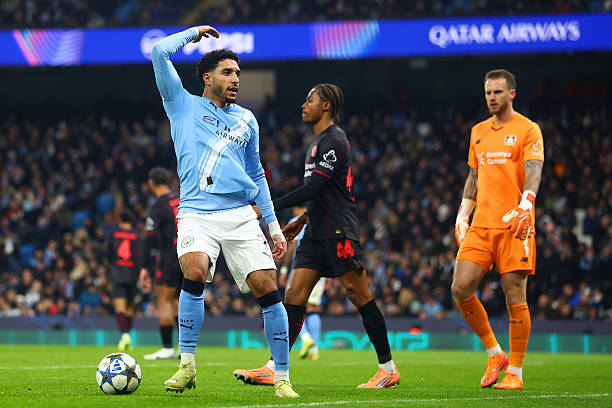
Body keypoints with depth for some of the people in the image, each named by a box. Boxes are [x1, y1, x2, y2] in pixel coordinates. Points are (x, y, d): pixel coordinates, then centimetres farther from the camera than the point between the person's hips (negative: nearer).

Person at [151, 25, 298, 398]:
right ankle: (187, 366, -15)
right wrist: (194, 32, 17)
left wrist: (274, 226, 19)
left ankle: (282, 378, 2)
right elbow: (160, 52, 2)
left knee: (268, 288, -8)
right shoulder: (183, 105, 11)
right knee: (194, 272, -28)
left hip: (241, 216, 3)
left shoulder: (246, 119, 20)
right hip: (196, 214, -3)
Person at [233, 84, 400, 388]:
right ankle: (274, 369, -5)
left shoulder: (334, 141, -13)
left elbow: (313, 189, -21)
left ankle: (388, 369, 1)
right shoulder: (319, 141, 19)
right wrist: (300, 221, 25)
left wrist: (269, 207, -19)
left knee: (359, 295, -6)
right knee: (295, 295, 0)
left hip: (339, 232, -10)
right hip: (317, 233, 10)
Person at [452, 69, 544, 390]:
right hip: (481, 225, 6)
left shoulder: (527, 130, -1)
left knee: (515, 298, -4)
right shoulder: (479, 131, 18)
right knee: (461, 288, -7)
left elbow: (533, 172, -13)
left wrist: (525, 206, -30)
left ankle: (515, 373, 4)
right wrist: (462, 215, 18)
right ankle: (495, 355, 9)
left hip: (514, 226, -6)